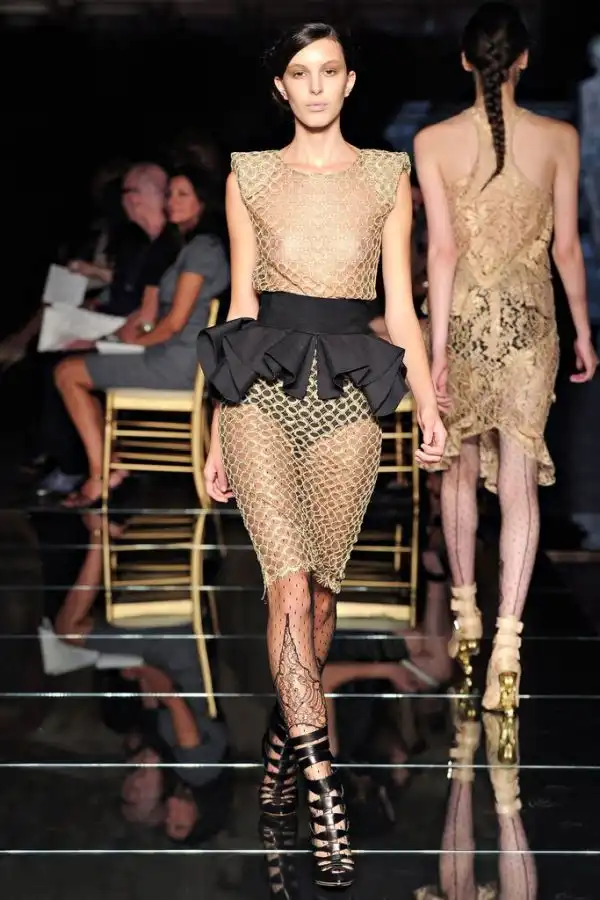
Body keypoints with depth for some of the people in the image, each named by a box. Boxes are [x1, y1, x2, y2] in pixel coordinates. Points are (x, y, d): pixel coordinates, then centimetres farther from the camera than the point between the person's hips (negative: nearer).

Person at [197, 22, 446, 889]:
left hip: (348, 401, 1)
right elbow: (240, 306, 9)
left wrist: (429, 401, -5)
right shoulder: (250, 178, 8)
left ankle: (285, 735, 31)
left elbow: (400, 309, 8)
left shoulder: (388, 178, 9)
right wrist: (218, 433, 8)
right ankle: (323, 789, -12)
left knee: (321, 590, 7)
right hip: (263, 393, -1)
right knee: (291, 584, -13)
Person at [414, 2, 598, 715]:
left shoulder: (434, 142, -7)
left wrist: (437, 348, -9)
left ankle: (466, 615, 32)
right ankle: (506, 639, -14)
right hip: (529, 319, 0)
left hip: (462, 315, 0)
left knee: (459, 468, 18)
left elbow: (442, 249, -11)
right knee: (519, 482, -1)